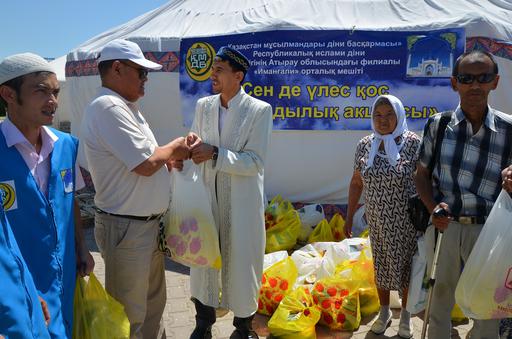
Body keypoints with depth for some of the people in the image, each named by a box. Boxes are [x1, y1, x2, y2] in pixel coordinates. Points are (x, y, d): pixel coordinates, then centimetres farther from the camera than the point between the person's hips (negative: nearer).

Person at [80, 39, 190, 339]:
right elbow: (146, 164, -25)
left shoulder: (124, 107, 13)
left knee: (153, 301, 23)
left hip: (148, 222, 10)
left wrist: (169, 160, 6)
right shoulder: (108, 107, -20)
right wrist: (174, 146, -7)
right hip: (126, 227, -10)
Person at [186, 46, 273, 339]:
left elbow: (255, 162, -15)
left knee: (242, 262, 8)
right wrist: (192, 145, -13)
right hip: (207, 196, 4)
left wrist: (214, 153, -25)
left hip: (242, 202, -4)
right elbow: (197, 150, 11)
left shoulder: (260, 110, -10)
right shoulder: (203, 106, 5)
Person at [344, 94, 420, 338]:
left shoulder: (413, 144, -13)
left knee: (406, 264, 11)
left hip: (407, 220, -2)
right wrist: (349, 216, 7)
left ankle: (406, 315, 34)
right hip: (378, 220, 3)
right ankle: (384, 312, 36)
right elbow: (356, 183, 5)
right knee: (381, 264, 15)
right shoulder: (364, 146, -2)